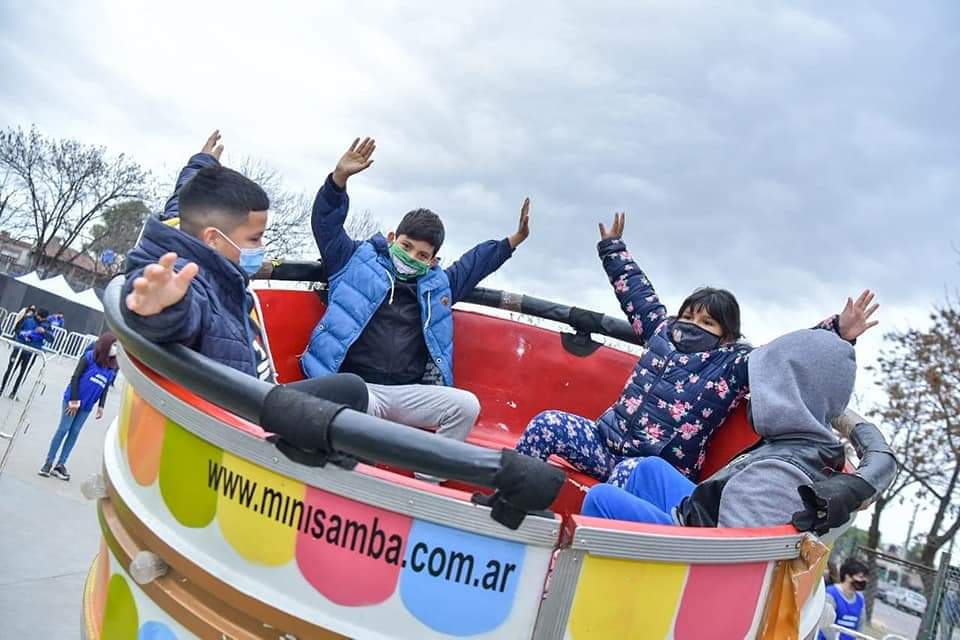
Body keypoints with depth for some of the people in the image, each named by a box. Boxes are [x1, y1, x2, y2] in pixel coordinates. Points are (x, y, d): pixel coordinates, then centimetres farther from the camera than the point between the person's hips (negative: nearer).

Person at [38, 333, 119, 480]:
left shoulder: (112, 367, 2)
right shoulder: (89, 356, -11)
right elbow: (75, 377, -11)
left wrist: (101, 406, 2)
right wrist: (74, 400, -14)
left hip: (87, 406, 4)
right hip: (73, 400, -4)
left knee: (74, 432, 6)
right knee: (63, 429, 0)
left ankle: (60, 465, 13)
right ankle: (49, 462, 12)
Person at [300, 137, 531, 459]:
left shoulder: (437, 285, 21)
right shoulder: (356, 261, 11)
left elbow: (475, 263, 34)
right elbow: (326, 222, 5)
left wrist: (513, 240, 28)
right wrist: (339, 178, -9)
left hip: (409, 393, 5)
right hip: (356, 387, -4)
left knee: (467, 405, -18)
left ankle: (427, 482, -10)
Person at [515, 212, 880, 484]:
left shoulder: (735, 363, 0)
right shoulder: (662, 332, 13)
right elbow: (636, 292, 26)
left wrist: (837, 333, -27)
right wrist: (613, 248, 38)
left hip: (658, 469, -5)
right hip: (606, 441, 5)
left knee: (629, 474, -40)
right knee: (548, 423, -18)